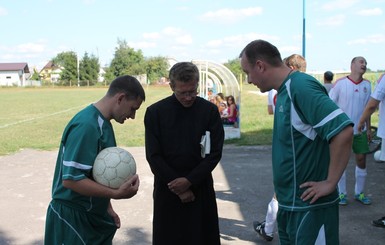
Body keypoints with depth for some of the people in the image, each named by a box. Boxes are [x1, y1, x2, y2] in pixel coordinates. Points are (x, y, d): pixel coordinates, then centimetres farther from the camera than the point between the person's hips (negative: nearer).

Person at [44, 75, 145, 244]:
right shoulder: (87, 125, -23)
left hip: (92, 215, 9)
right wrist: (116, 194, -27)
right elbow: (71, 179, -26)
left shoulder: (102, 123, 6)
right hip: (73, 218, -9)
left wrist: (107, 207, 12)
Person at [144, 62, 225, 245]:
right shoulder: (155, 112, -5)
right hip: (167, 189, 0)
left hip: (200, 188, 1)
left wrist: (189, 180, -14)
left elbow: (214, 153, -5)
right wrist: (177, 186, -10)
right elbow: (153, 156, -6)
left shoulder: (210, 111, -3)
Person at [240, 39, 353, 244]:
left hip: (310, 206, -9)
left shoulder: (301, 86, -19)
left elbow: (343, 131, -28)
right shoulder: (284, 91, 9)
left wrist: (330, 183, -21)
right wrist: (282, 191, 12)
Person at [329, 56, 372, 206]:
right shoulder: (340, 83, -9)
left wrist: (368, 128, 11)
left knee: (361, 160, 6)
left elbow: (367, 108, 12)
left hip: (359, 130, 4)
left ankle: (359, 193, 22)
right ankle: (342, 193, 17)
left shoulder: (367, 85, 4)